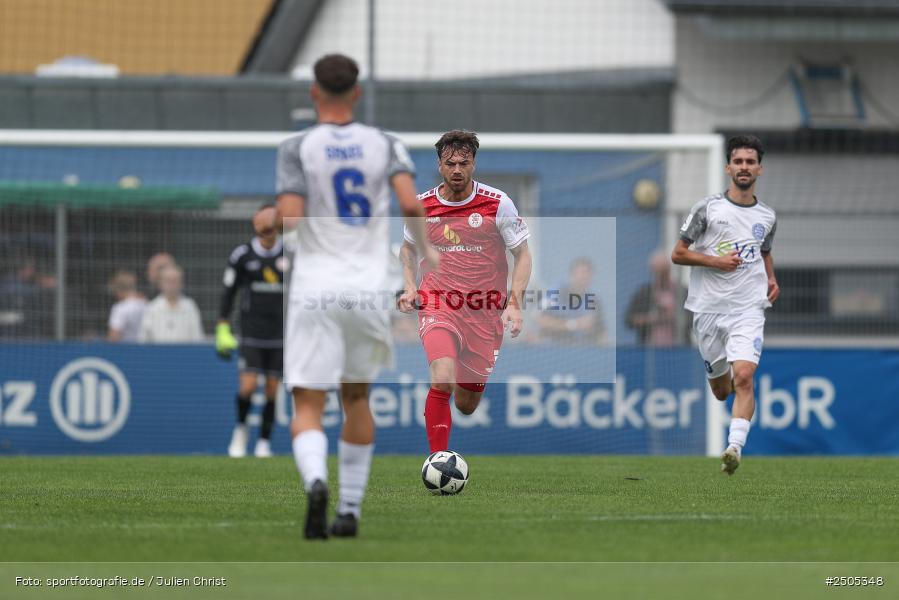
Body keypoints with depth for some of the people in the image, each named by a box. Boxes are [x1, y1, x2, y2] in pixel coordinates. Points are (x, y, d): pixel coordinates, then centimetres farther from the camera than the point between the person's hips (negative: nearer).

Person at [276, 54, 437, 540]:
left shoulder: (297, 148, -3)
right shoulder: (384, 144, 4)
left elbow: (288, 218, -13)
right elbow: (410, 205, -9)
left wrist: (280, 212, 10)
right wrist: (426, 250, 8)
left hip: (316, 288, -3)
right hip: (369, 286, 3)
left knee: (307, 405, -2)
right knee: (356, 397, 20)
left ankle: (315, 480, -33)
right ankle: (349, 511, 20)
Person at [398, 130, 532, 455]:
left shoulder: (498, 203, -6)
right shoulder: (422, 205, 0)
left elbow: (522, 255, 1)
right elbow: (408, 247, 20)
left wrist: (514, 304, -11)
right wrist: (410, 288, 3)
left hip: (485, 311, 1)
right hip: (438, 306, -1)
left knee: (466, 405, 8)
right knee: (443, 381, -28)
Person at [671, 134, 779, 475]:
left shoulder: (767, 217, 9)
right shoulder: (708, 209, -2)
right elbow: (677, 254, -1)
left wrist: (772, 279, 9)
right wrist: (715, 261, -14)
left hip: (748, 309, 0)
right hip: (708, 307, 0)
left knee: (743, 378, -22)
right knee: (720, 390, 12)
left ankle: (735, 448, -27)